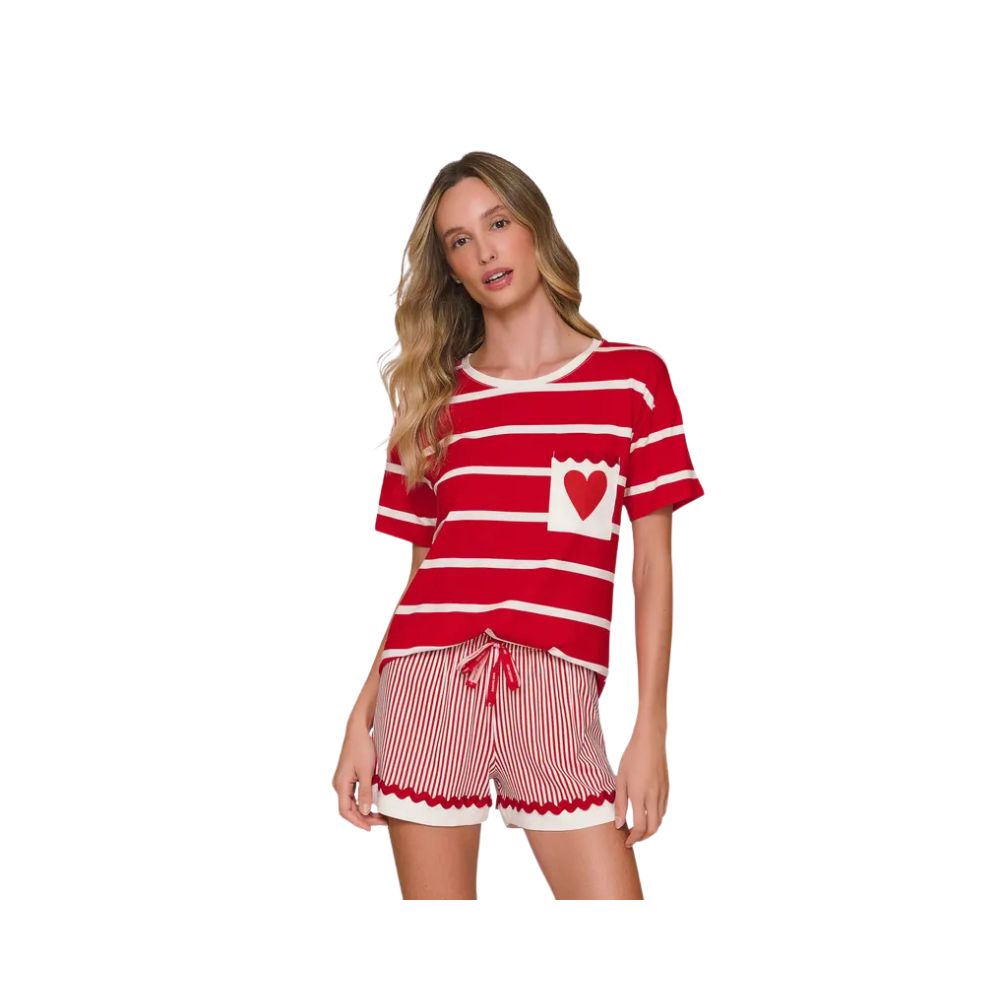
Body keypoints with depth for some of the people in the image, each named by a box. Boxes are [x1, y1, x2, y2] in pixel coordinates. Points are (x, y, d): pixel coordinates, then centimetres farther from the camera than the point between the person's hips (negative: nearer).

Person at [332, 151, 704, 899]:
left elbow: (654, 566, 5)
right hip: (429, 681, 2)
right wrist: (362, 717, 6)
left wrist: (652, 727, -1)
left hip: (555, 695, -1)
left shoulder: (633, 376, 7)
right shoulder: (434, 396, 13)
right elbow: (421, 572, 14)